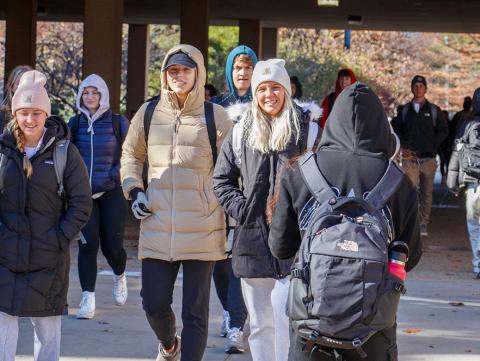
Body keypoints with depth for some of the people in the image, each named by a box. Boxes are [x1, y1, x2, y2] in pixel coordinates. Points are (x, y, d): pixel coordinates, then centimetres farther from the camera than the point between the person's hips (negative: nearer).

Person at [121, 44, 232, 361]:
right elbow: (130, 154, 22)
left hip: (202, 229, -2)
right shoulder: (149, 113, 7)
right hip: (157, 227, 2)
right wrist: (134, 190, 8)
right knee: (154, 303, 4)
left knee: (195, 311, 0)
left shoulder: (216, 117, 0)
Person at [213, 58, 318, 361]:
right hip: (252, 241, 4)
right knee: (260, 324, 10)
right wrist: (242, 209, 2)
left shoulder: (306, 130, 0)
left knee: (286, 320, -12)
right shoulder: (241, 133, 9)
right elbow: (222, 180, 16)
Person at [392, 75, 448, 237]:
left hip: (428, 158, 0)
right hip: (409, 158, 0)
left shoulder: (434, 110, 8)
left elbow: (443, 131, 9)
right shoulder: (404, 110, 11)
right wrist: (402, 146, 0)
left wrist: (431, 146, -3)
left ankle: (424, 224, 8)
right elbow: (394, 129, 15)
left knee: (426, 193, 2)